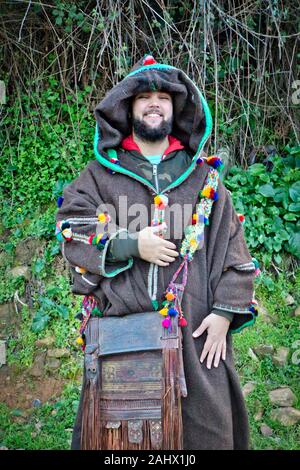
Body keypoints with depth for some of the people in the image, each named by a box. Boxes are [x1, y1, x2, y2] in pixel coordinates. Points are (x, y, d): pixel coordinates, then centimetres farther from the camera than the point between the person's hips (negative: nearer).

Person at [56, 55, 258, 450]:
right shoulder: (102, 173, 10)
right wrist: (130, 244, -12)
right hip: (121, 322, 0)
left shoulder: (202, 175, 12)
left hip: (195, 326, 1)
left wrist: (225, 312, -2)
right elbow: (69, 225, 1)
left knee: (207, 422, 5)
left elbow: (231, 244, 7)